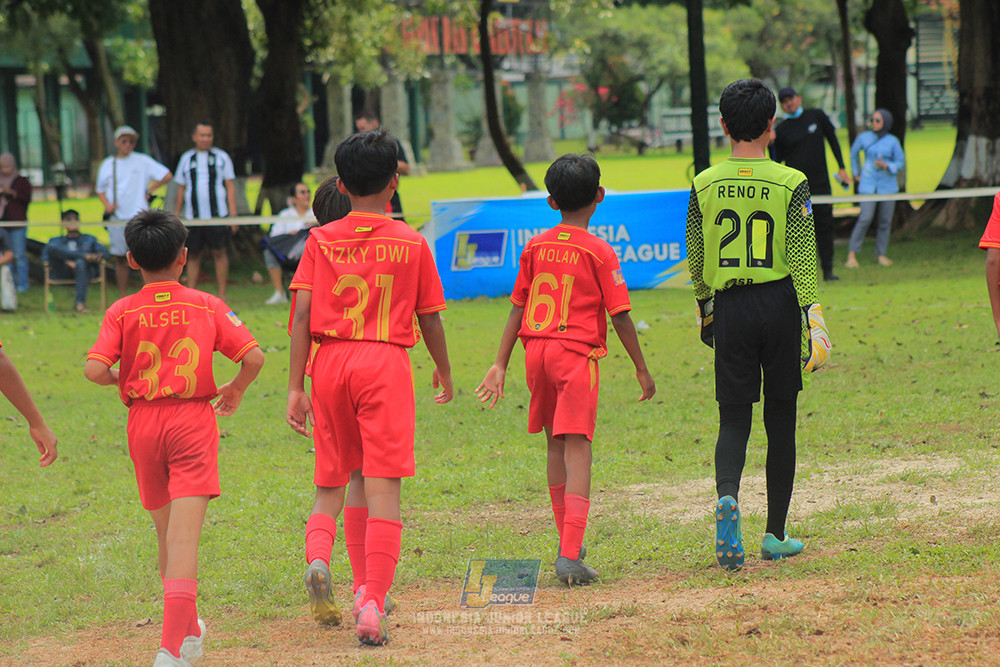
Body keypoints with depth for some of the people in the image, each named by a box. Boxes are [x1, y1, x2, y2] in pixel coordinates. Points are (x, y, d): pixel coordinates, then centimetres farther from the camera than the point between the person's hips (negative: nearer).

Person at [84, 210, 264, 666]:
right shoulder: (207, 306, -1)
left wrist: (117, 378, 9)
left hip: (143, 423, 1)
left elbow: (94, 369, -14)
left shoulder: (122, 312, -2)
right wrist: (236, 389, 14)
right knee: (185, 536, -10)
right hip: (193, 421, -1)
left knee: (167, 534, 17)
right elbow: (253, 357, -7)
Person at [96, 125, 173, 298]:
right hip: (116, 218, 3)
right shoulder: (107, 164, 12)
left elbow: (167, 175, 4)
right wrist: (107, 204, 1)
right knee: (120, 259, 5)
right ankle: (123, 297, 11)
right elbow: (100, 190, 21)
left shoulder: (142, 161, 4)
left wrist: (148, 190, 0)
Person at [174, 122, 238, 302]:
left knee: (219, 253, -2)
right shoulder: (186, 159, 13)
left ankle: (222, 294, 3)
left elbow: (230, 186, 6)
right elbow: (181, 189, 16)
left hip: (217, 216, -2)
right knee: (194, 255, 2)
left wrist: (233, 213, -3)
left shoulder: (221, 157, 8)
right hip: (193, 217, 2)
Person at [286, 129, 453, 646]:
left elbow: (302, 317, -2)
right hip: (386, 362, -2)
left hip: (330, 361, 2)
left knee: (339, 477, 19)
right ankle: (372, 603, -12)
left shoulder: (321, 241, 4)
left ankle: (318, 556, -6)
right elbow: (429, 318, 8)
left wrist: (295, 387, 0)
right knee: (381, 485, -4)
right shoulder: (411, 244, 2)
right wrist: (444, 371, 25)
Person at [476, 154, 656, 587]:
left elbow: (517, 309, 9)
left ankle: (567, 540, 29)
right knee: (576, 450, -8)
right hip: (577, 354, -5)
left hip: (536, 350, 5)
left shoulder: (535, 247, 7)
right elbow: (620, 317, -6)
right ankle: (571, 555, -18)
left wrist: (501, 364, 12)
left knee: (556, 445, 19)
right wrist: (642, 370, 2)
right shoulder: (599, 252, -6)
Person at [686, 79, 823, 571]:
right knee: (780, 419, 10)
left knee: (734, 417, 5)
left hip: (729, 309, 1)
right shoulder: (790, 184, -6)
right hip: (779, 304, -1)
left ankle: (727, 494, -27)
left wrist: (705, 310, 22)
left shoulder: (704, 185, 1)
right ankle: (775, 535, 15)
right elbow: (803, 259, -9)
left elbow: (696, 261, 9)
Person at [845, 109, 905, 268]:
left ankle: (881, 254, 15)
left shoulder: (892, 141, -1)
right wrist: (856, 173, 20)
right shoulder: (864, 137, 1)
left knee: (885, 220, 3)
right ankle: (852, 254, -11)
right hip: (868, 186, -1)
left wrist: (886, 166, -14)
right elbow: (854, 152, 20)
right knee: (865, 218, -13)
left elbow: (900, 162, 4)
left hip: (888, 186, 1)